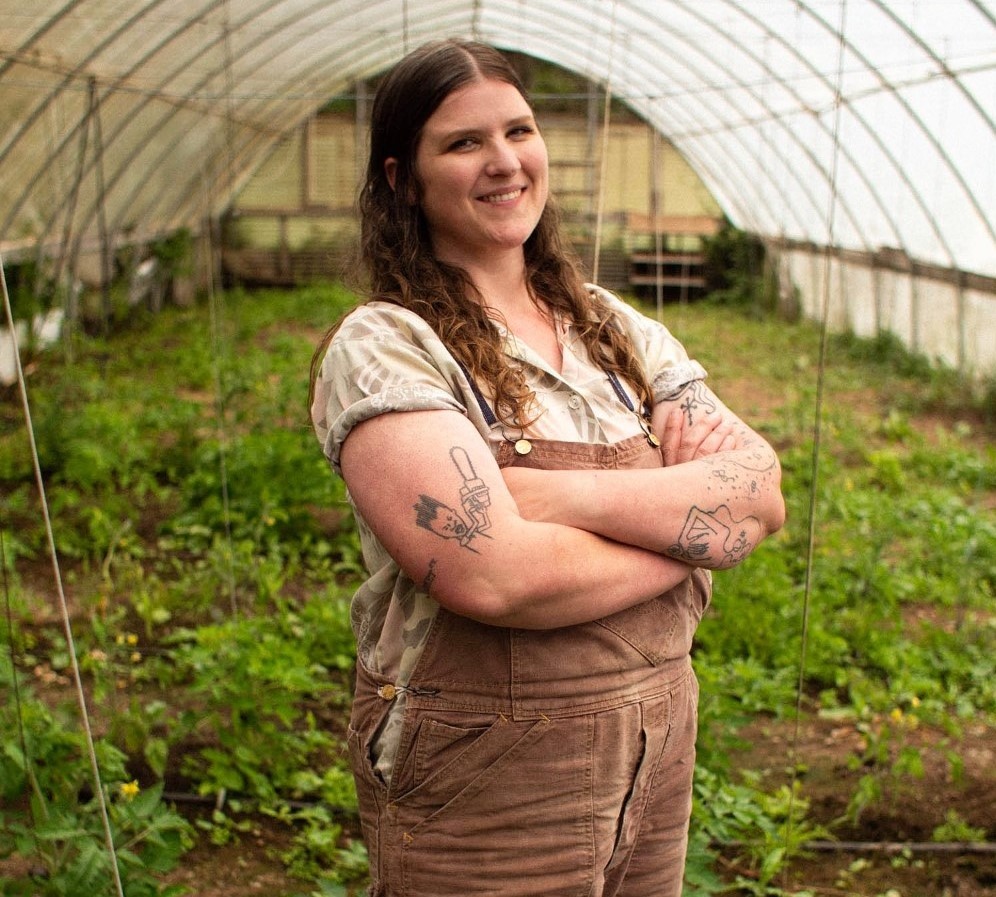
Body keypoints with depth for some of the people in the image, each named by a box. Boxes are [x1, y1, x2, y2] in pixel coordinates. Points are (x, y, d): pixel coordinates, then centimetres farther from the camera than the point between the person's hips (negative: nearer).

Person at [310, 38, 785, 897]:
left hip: (658, 756, 6)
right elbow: (492, 576, -26)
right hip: (481, 785, -5)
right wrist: (694, 527, -12)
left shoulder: (617, 329, 6)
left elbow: (763, 487, -6)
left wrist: (571, 494, -21)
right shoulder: (383, 346, -13)